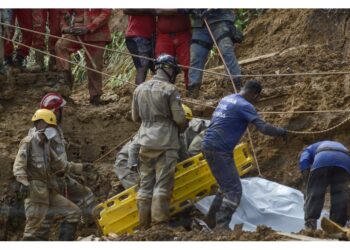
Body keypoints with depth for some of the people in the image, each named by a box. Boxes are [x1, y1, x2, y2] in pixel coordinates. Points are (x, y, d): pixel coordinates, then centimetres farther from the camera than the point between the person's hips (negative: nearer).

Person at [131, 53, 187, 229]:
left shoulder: (140, 89, 9)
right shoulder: (170, 90, -9)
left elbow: (135, 117, 16)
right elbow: (179, 118, -9)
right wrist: (182, 128, 12)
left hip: (145, 142, 6)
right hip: (165, 143, -6)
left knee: (145, 186, 9)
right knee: (162, 186, -5)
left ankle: (144, 226, 11)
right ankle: (159, 226, -8)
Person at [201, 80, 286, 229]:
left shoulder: (226, 99, 15)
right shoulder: (245, 106, -12)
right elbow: (263, 127, -19)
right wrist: (281, 132, -3)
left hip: (208, 146, 9)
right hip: (220, 150, -9)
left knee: (226, 186, 21)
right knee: (234, 190, -7)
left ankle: (211, 218, 24)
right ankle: (222, 226, -11)